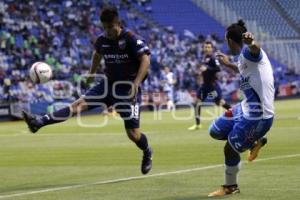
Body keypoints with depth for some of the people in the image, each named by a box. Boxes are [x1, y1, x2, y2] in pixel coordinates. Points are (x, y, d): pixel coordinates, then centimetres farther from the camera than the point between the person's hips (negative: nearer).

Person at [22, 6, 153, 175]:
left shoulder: (131, 39, -15)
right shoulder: (103, 40, 4)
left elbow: (145, 60, -23)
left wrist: (136, 84, -33)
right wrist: (92, 73, 32)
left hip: (128, 89, -5)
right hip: (109, 84, 5)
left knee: (133, 133, -8)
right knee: (80, 104, -12)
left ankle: (147, 153, 25)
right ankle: (39, 122, -25)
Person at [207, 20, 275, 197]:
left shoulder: (248, 52, -18)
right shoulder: (245, 56, 13)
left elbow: (254, 50, -45)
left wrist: (251, 43, -69)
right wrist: (228, 65, 53)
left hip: (258, 115, -10)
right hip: (247, 108, 10)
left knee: (230, 149, 0)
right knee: (215, 132, 16)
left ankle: (231, 187, 22)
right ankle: (255, 141, 27)